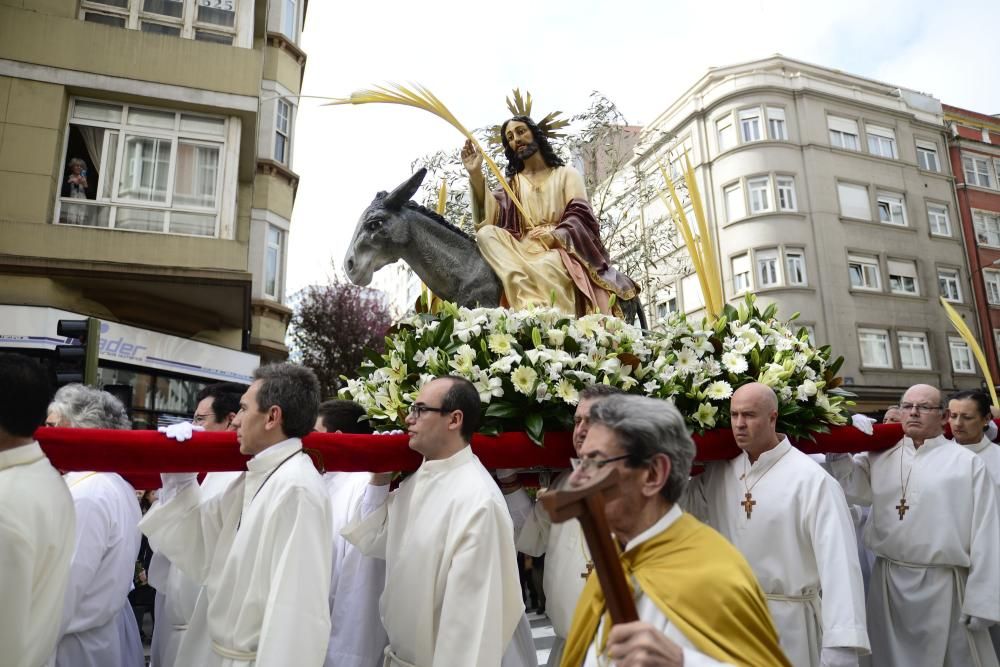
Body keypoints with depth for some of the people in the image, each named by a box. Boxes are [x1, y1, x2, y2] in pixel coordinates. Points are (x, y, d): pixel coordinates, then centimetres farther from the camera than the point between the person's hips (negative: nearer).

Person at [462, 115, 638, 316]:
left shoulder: (567, 174, 17)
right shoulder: (512, 183, 22)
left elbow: (580, 216, 1)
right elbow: (490, 218, 3)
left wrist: (556, 235, -20)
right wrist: (476, 174, -8)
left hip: (560, 249, -2)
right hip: (523, 250, 3)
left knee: (545, 266, -39)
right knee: (486, 234, -29)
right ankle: (533, 305, -45)